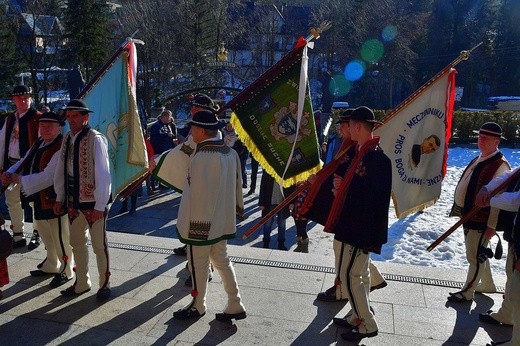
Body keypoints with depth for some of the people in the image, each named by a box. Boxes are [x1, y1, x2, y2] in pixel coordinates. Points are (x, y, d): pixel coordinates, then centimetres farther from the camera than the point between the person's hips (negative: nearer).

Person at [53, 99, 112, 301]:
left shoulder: (95, 140, -16)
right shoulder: (67, 139, 4)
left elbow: (103, 174, -18)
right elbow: (61, 171, 10)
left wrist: (100, 206, -17)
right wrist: (60, 198, 8)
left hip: (93, 202, -7)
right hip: (73, 201, 7)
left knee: (99, 245, 7)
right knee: (77, 243, 18)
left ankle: (104, 284, 26)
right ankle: (81, 283, 36)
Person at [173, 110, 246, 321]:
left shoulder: (202, 157, -23)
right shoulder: (230, 153, 1)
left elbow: (195, 194, -21)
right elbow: (237, 185, 9)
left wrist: (189, 224, -13)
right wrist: (237, 209, 20)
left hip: (201, 223, -8)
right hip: (222, 222, 8)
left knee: (199, 266, 11)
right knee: (222, 261, 19)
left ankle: (198, 306, 31)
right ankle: (235, 306, 24)